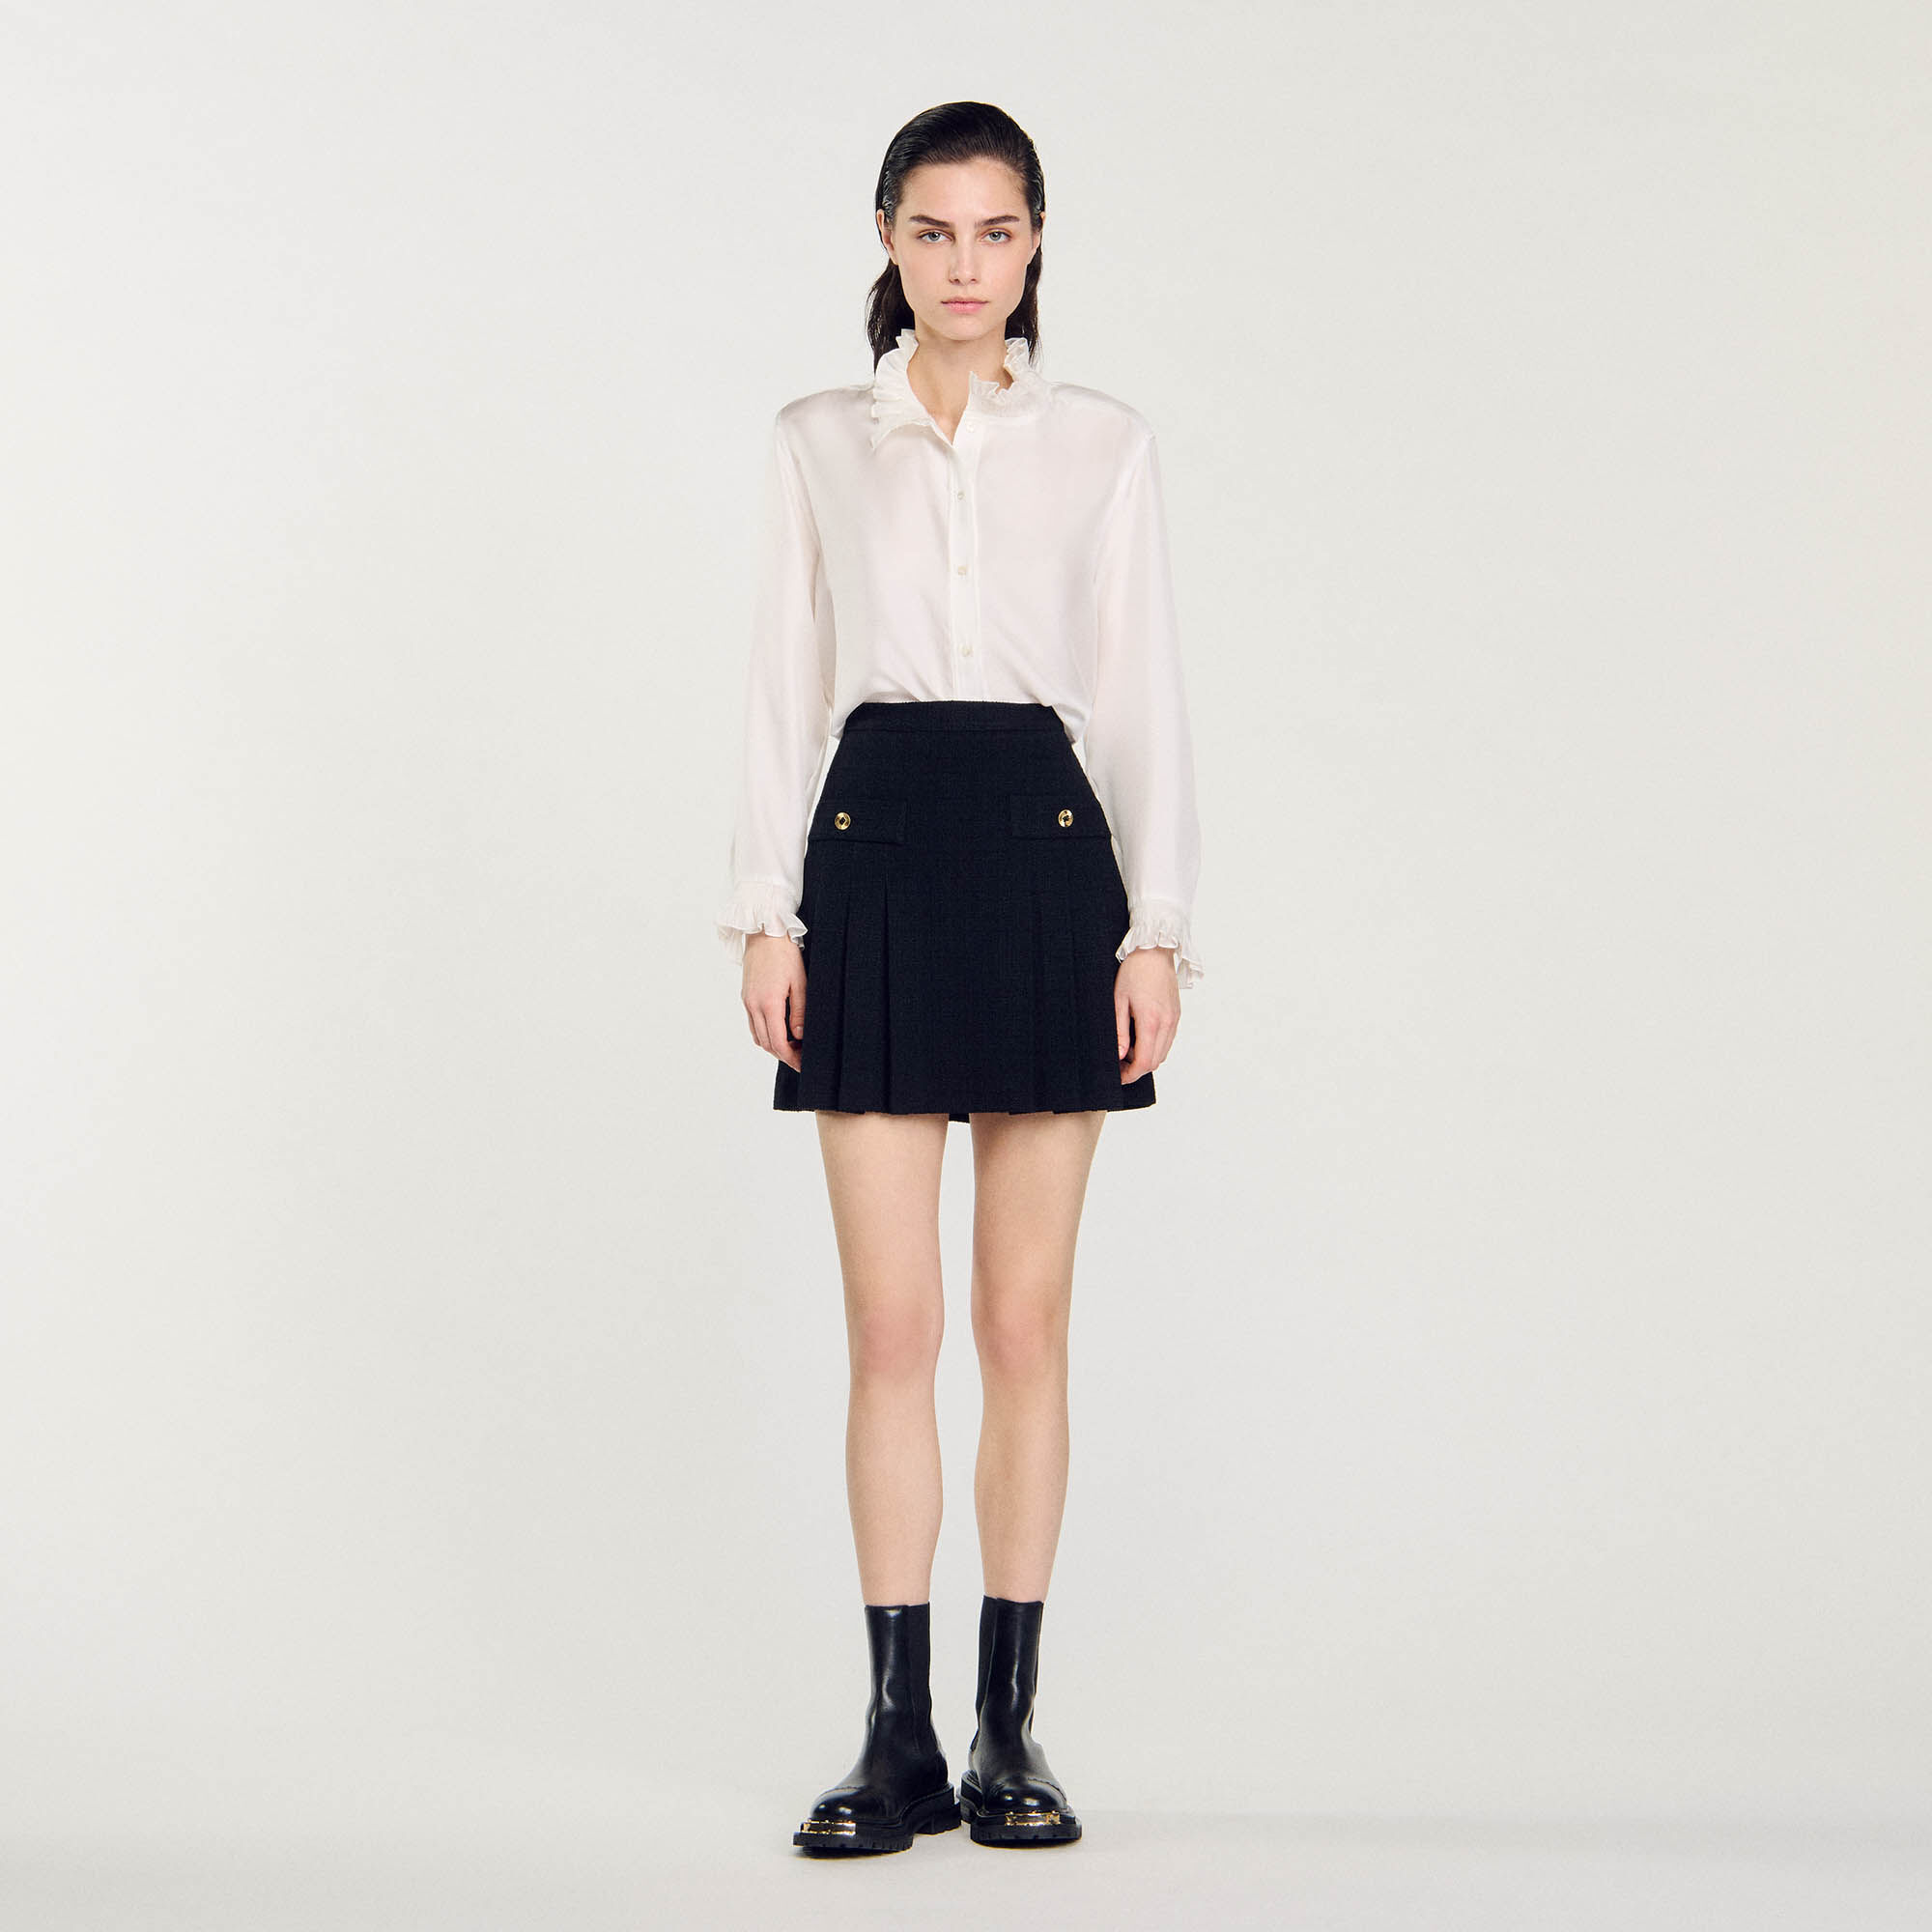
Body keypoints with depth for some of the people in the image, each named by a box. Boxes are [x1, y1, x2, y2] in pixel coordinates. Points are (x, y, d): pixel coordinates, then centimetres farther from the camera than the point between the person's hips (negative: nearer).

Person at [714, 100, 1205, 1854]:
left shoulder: (1104, 444, 6)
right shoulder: (819, 442, 9)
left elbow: (1146, 693, 4)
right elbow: (785, 683, 8)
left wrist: (1158, 925, -3)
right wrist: (767, 911, 0)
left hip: (1046, 853, 0)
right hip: (874, 853, 1)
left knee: (1025, 1318, 3)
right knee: (893, 1324, -1)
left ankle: (1010, 1724, 12)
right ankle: (899, 1734, 6)